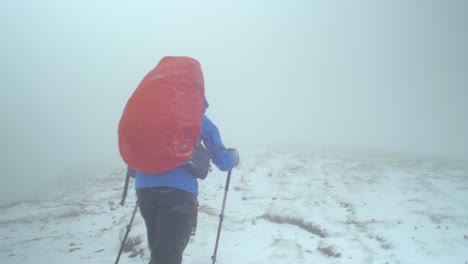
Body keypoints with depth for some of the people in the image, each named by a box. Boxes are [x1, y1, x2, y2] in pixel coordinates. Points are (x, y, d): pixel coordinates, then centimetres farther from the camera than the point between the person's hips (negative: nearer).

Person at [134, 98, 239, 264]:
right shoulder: (201, 120, 16)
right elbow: (223, 162, 14)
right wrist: (234, 157, 36)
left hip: (144, 185, 5)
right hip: (179, 188, -4)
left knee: (159, 248, 21)